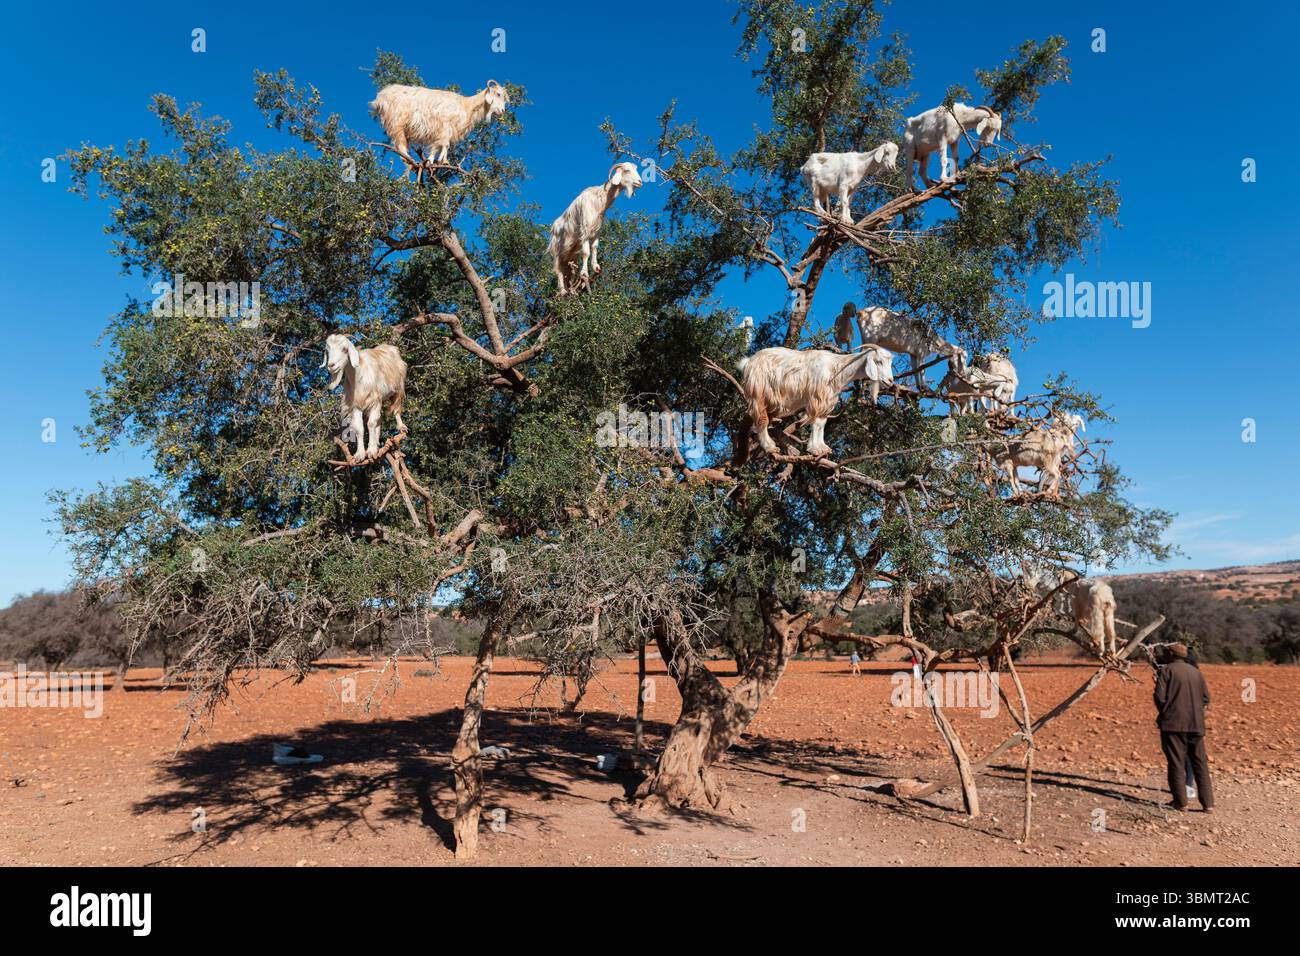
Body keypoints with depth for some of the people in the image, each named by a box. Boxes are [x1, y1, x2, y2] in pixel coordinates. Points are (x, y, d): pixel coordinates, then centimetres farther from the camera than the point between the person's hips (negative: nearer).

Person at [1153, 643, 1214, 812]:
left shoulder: (1166, 670, -4)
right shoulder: (1196, 672, 12)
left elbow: (1160, 696, -11)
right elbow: (1206, 698, 10)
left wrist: (1163, 713, 6)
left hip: (1173, 723, -4)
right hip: (1196, 724, 4)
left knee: (1176, 762, 2)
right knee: (1200, 764, 10)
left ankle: (1180, 801, 3)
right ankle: (1208, 803, 8)